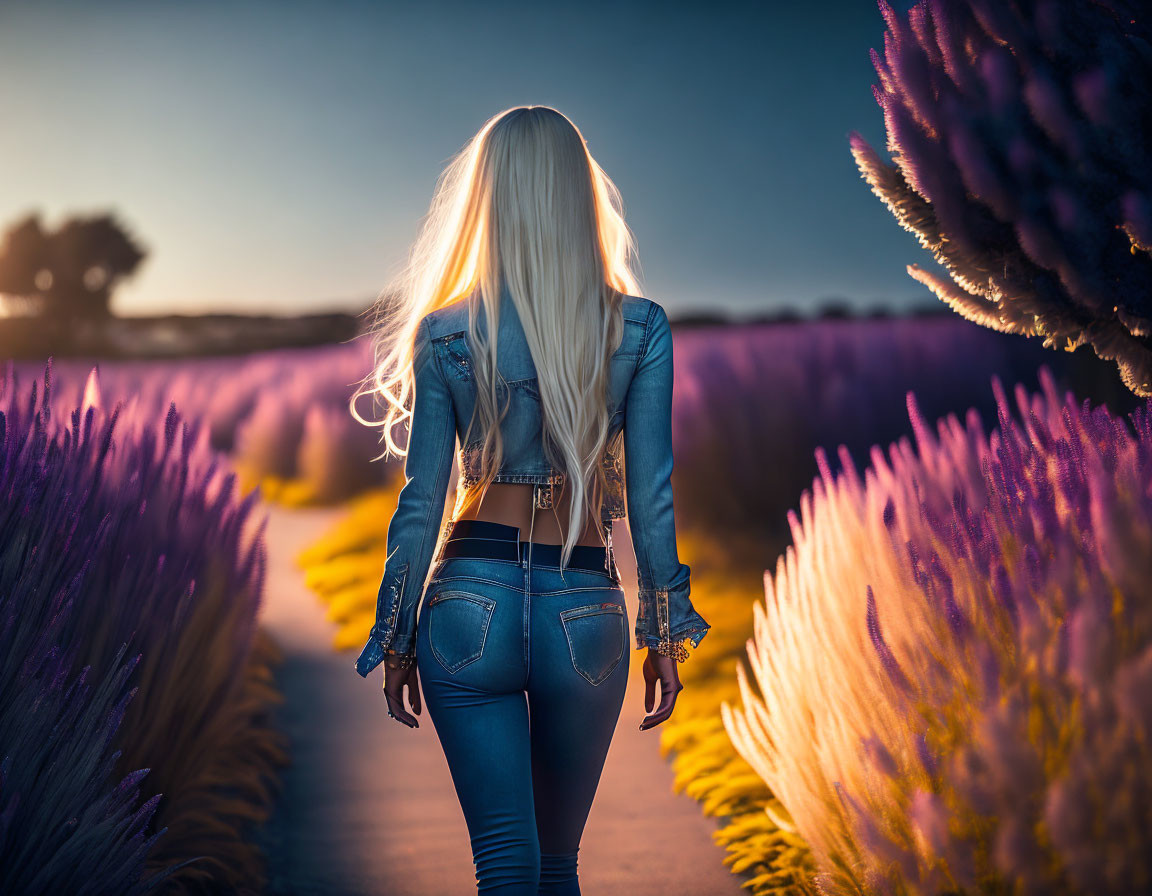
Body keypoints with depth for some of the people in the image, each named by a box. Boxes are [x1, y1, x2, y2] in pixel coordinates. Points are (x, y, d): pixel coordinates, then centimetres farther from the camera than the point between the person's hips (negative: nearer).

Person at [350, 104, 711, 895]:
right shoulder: (640, 330, -3)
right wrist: (665, 633, 6)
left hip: (470, 602, -1)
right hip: (584, 614, 1)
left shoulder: (445, 335, -3)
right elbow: (651, 494, -3)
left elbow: (423, 501, -1)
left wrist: (397, 643, 8)